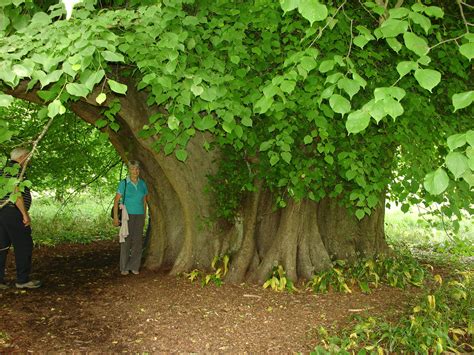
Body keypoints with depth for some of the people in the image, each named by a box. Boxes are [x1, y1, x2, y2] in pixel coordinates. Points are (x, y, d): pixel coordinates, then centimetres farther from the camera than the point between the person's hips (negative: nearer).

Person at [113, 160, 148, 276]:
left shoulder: (142, 183, 6)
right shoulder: (123, 183, -5)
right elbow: (116, 200, -5)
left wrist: (144, 216, 13)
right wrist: (115, 217, -10)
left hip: (139, 216, 3)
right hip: (127, 215, -3)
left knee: (137, 241, 3)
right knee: (126, 241, -2)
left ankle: (134, 267, 12)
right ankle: (124, 268, 7)